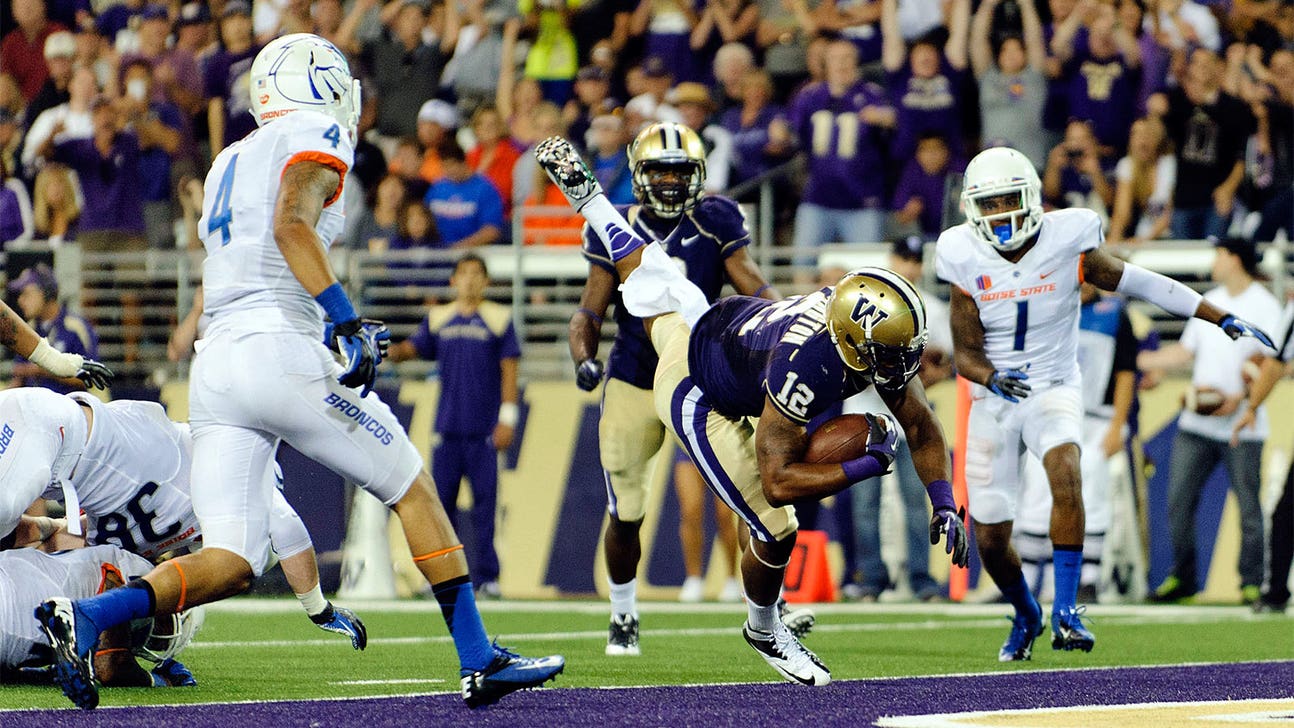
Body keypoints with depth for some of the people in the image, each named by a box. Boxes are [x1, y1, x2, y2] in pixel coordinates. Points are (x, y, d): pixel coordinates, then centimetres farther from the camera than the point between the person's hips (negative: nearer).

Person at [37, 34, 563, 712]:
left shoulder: (229, 163, 26)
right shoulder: (315, 137, 2)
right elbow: (292, 224, -17)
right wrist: (346, 320, -22)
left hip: (212, 367, 7)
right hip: (281, 354, -7)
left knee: (229, 563, 0)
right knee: (413, 490, 9)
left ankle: (85, 615, -21)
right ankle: (479, 661, 8)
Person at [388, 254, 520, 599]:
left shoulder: (499, 319, 5)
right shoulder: (438, 318, 13)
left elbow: (509, 370, 2)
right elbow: (412, 348, 4)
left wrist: (507, 418, -6)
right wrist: (392, 351, -20)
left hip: (485, 428, -3)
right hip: (448, 427, 3)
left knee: (485, 501, -4)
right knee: (441, 499, 1)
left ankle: (487, 575, -1)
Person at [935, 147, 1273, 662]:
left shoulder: (1067, 244, -11)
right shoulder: (967, 262, -8)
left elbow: (1138, 282, -3)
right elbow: (965, 352, -6)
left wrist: (1223, 319, -3)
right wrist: (991, 378, -30)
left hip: (1053, 391, -2)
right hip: (994, 401, 2)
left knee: (1065, 470, -34)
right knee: (990, 538, 1)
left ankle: (1066, 610, -30)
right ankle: (1025, 614, 33)